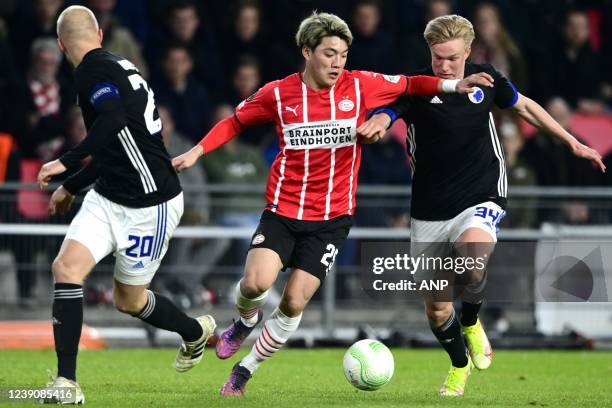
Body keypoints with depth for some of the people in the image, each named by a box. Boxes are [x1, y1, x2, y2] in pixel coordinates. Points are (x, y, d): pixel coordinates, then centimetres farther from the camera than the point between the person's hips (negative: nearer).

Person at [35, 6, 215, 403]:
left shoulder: (93, 70, -16)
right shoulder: (115, 65, 12)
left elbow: (114, 120, -36)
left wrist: (67, 163, -37)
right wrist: (70, 187, 32)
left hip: (149, 206, -8)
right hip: (107, 197, 8)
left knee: (129, 300, 6)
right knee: (67, 267, -7)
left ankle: (196, 332, 34)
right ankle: (67, 383, -5)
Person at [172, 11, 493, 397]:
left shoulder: (360, 86, -3)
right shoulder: (279, 93, -4)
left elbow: (409, 85, 10)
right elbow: (236, 121, 12)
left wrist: (454, 85, -4)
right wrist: (196, 152, 4)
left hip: (332, 218, 1)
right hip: (283, 209, -1)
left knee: (294, 302, -4)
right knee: (256, 282, -21)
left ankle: (245, 371, 15)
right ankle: (247, 321, 16)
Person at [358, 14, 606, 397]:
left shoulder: (485, 78, -4)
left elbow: (524, 106, 15)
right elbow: (383, 115, -29)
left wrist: (572, 142, 18)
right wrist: (376, 124, -54)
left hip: (481, 199, -1)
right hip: (430, 212, 1)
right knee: (436, 308, 5)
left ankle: (471, 322, -1)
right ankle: (459, 366, 35)